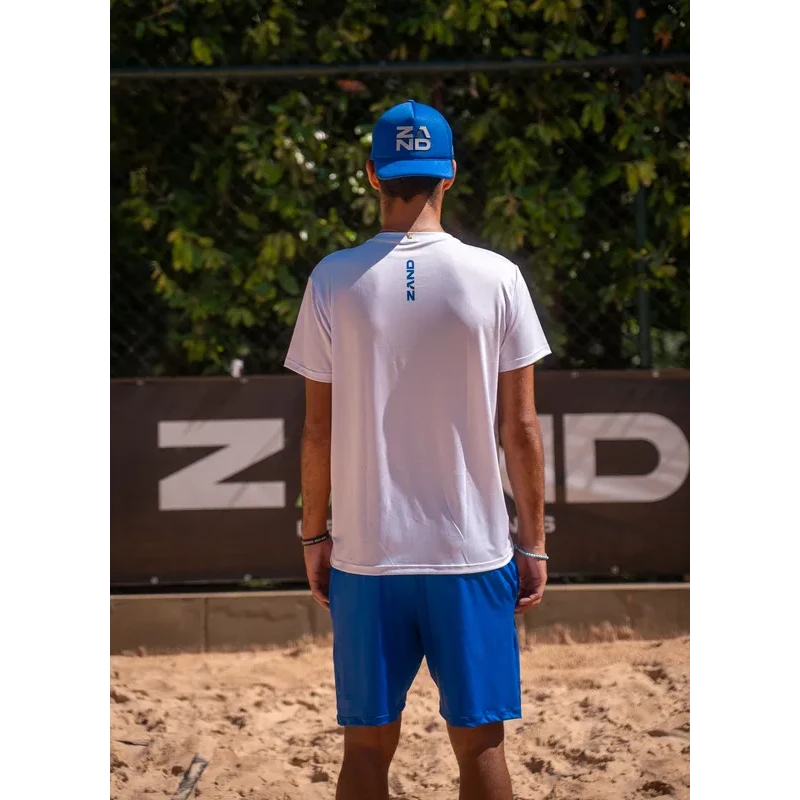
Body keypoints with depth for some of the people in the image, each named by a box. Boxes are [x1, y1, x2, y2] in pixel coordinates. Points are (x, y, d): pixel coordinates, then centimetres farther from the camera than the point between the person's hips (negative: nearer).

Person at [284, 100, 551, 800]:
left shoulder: (334, 282, -2)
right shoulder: (496, 278, -3)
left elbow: (318, 430, 2)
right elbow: (521, 427, -1)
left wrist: (315, 535, 13)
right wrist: (534, 543, 7)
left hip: (366, 556, 1)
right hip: (474, 553, 0)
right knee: (479, 741, 6)